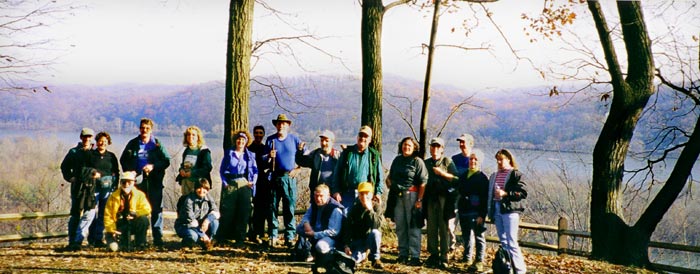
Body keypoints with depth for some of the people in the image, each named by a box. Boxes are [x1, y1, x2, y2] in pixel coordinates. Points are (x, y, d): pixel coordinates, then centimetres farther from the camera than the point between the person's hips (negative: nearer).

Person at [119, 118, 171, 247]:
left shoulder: (157, 144, 5)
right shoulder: (133, 144, 9)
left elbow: (166, 160, 1)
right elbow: (123, 160, 13)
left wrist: (153, 166, -14)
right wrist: (129, 171, -4)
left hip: (154, 181, -1)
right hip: (138, 181, 1)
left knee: (156, 209, 0)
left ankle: (158, 238, 5)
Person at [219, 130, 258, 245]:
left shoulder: (250, 155, 12)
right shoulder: (229, 153, 9)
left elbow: (255, 170, 11)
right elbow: (222, 170, 7)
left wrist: (253, 181, -4)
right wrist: (225, 182, -4)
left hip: (244, 184, 1)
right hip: (230, 184, -1)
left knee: (244, 212, -1)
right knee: (228, 211, -2)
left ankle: (240, 238, 5)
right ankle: (224, 237, 5)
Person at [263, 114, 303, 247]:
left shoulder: (294, 139, 6)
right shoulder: (270, 139, 9)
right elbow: (263, 159, 10)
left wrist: (297, 166, 1)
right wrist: (269, 156, -11)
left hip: (289, 177, -2)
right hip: (274, 177, 2)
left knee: (290, 208, -3)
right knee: (272, 207, 2)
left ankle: (289, 237, 1)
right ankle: (273, 236, 9)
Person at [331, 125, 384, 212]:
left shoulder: (374, 155, 10)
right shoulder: (347, 152, 8)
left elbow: (380, 176, 10)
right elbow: (337, 173, 7)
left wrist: (378, 192, -2)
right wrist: (336, 191, -2)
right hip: (347, 194, 0)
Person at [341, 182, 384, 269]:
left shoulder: (375, 206, -8)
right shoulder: (354, 208, -4)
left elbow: (377, 225, -23)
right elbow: (347, 227, -3)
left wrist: (370, 210, -32)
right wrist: (346, 245, -12)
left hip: (371, 239, -1)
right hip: (357, 240, 1)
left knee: (375, 232, -35)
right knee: (353, 259, -24)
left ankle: (375, 258, -14)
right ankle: (361, 255, 15)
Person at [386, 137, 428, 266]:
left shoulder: (417, 161, -4)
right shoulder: (397, 160, 14)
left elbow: (423, 183, -11)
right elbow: (390, 177, 28)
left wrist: (419, 200, -16)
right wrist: (390, 184, 9)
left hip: (411, 195, -6)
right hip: (397, 196, 6)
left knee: (413, 227, -6)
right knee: (400, 227, 9)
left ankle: (415, 256, -4)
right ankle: (403, 254, 17)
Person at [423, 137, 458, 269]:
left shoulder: (447, 162, 7)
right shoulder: (426, 163, 16)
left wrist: (442, 173, -10)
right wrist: (422, 198, 3)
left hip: (444, 198, -3)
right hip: (430, 198, 3)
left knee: (444, 228, -4)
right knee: (431, 228, 3)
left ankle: (444, 257, -1)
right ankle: (433, 255, 11)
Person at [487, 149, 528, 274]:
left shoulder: (516, 174, -3)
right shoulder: (494, 176, 18)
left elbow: (523, 193, -12)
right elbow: (489, 194, 23)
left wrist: (505, 194, -21)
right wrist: (490, 212, 17)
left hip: (510, 210, -7)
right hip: (497, 210, 7)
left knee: (511, 242, -10)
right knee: (503, 241, 11)